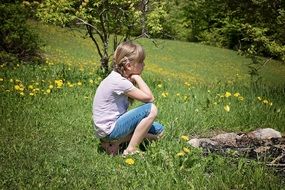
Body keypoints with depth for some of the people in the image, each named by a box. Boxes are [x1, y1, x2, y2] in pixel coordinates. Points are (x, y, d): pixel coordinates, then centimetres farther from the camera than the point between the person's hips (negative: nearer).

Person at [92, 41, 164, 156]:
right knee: (151, 109, -20)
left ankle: (115, 142, 3)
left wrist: (134, 79, -6)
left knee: (158, 131, 11)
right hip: (109, 130, -10)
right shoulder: (120, 82, -23)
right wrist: (137, 77, -11)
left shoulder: (117, 76, 6)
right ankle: (131, 150, -11)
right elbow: (149, 98, -20)